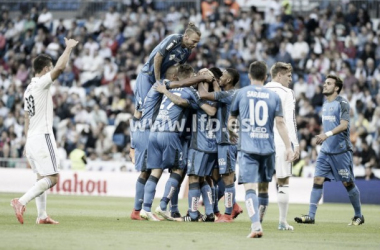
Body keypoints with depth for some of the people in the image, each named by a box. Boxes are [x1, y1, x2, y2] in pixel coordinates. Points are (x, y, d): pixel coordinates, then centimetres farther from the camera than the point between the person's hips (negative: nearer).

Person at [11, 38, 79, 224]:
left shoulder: (28, 89, 18)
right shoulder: (41, 83, -9)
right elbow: (60, 68, -22)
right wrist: (69, 47, -10)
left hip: (31, 139, 9)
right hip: (42, 137, -9)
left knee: (42, 178, 12)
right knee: (52, 178, -13)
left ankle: (42, 215, 8)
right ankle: (21, 202, -25)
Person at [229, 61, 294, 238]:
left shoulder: (242, 93, 4)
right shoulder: (273, 96, 5)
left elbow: (232, 117, 17)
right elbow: (280, 123, -1)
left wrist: (230, 125, 40)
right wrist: (288, 147, 2)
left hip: (247, 148, -2)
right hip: (267, 147, 2)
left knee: (250, 187, -9)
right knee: (264, 186, 17)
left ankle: (256, 225, -23)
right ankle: (257, 221, 24)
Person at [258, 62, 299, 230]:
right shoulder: (287, 93, -3)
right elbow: (290, 121, -9)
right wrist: (295, 145, -8)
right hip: (280, 144, -4)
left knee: (262, 182, 11)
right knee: (283, 182, 2)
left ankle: (258, 219, 4)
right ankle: (282, 221, 0)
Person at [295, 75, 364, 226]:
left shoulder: (342, 103, -9)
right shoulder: (325, 104, 14)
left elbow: (344, 125, -21)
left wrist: (327, 134, -30)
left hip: (341, 150, -7)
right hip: (326, 150, 7)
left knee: (348, 183, 0)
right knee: (317, 180, -4)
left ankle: (359, 216, 15)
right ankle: (311, 216, -6)